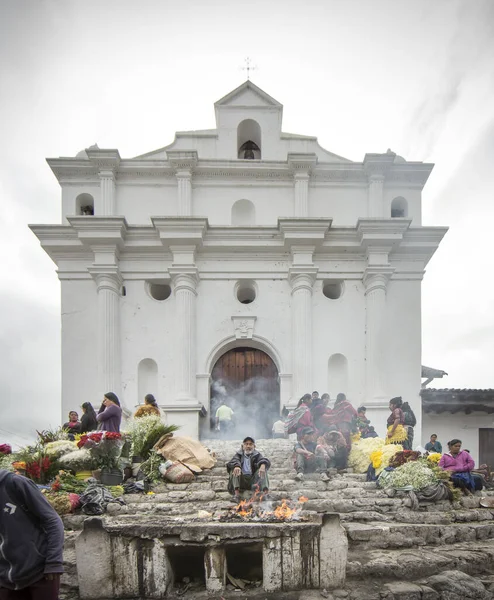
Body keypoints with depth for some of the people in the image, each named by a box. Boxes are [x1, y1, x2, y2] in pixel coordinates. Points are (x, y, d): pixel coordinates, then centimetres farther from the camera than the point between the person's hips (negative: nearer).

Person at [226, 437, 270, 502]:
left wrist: (263, 465, -34)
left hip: (253, 480, 0)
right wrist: (236, 466, -34)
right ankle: (236, 494, -36)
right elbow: (234, 461, -8)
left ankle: (265, 491, -41)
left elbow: (263, 460, -8)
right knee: (234, 469, -21)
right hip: (241, 481, 0)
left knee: (263, 469, -20)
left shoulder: (257, 455, 15)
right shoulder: (239, 454, 15)